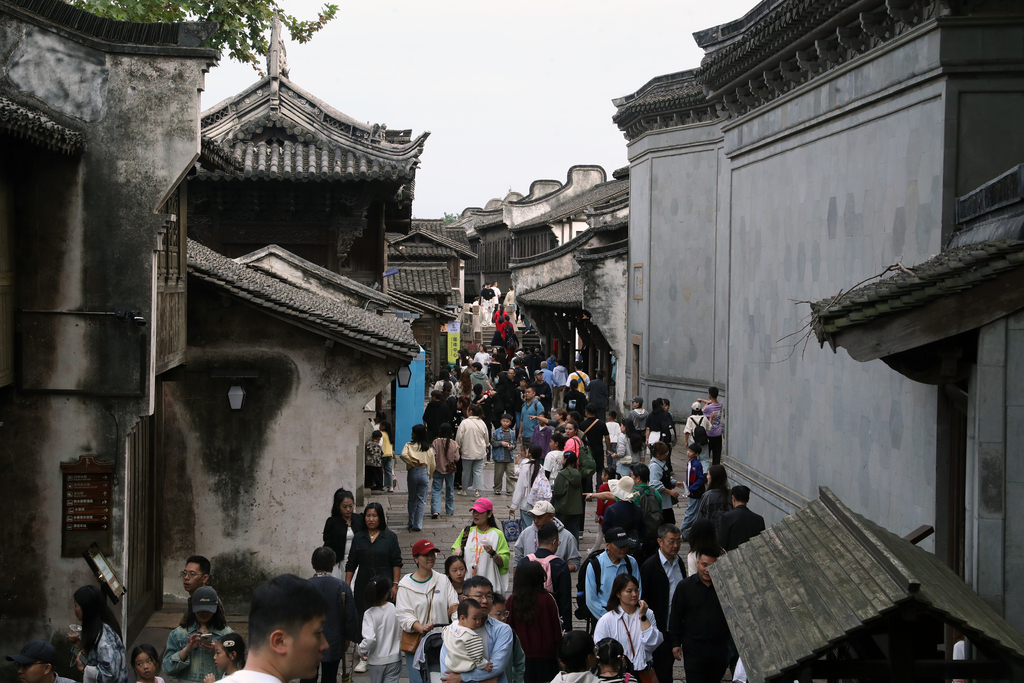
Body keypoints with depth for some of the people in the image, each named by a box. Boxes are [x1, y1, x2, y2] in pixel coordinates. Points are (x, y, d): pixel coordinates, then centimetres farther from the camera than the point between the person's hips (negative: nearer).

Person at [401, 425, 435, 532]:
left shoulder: (409, 445, -3)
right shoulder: (429, 448, 4)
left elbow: (403, 455, -22)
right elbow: (432, 464, 8)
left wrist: (412, 462, -12)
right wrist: (430, 476, 20)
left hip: (413, 472, -1)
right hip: (424, 473, 1)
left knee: (412, 499, 13)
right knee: (421, 500, 5)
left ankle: (411, 523, 20)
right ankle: (418, 525, 1)